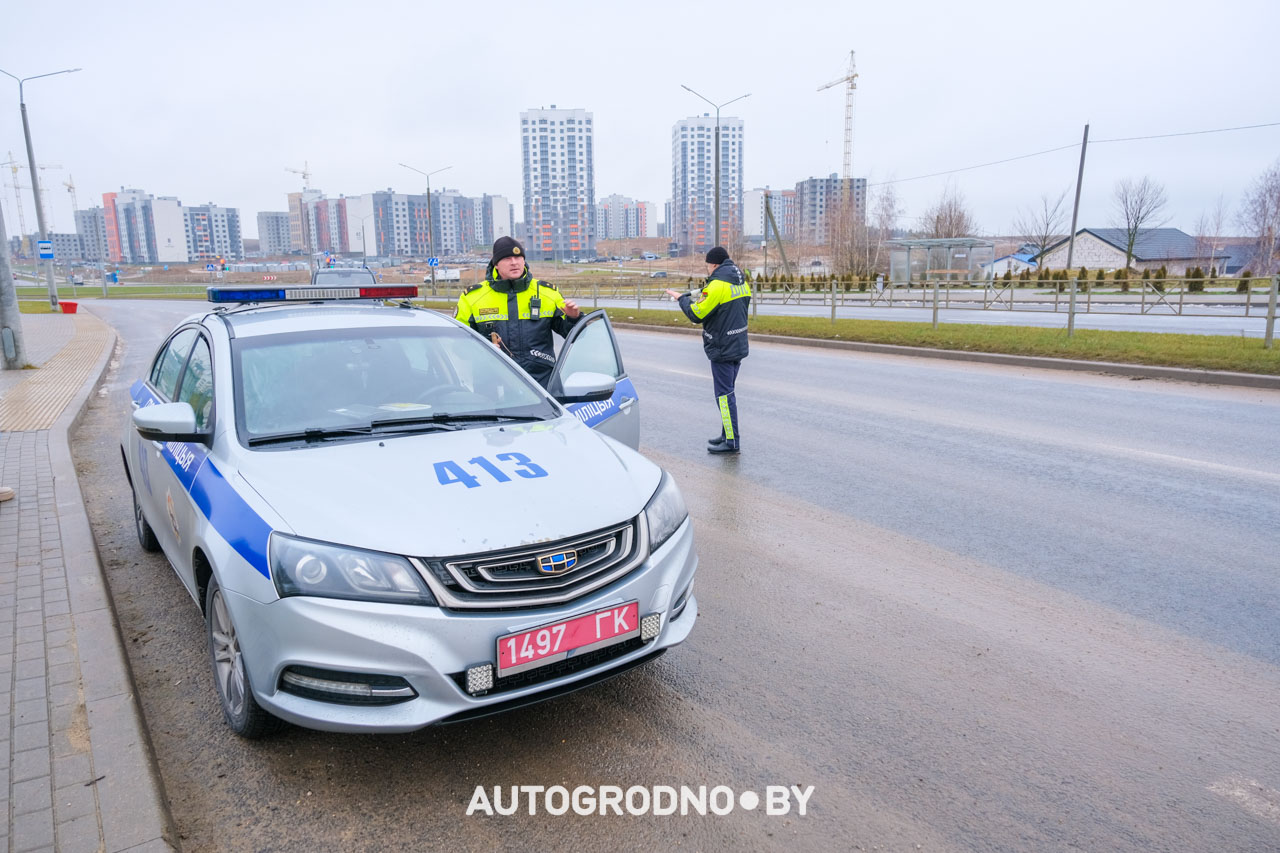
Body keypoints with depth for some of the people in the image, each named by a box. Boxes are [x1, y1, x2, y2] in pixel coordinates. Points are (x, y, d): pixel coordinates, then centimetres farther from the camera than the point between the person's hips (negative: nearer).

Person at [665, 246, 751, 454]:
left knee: (724, 394, -4)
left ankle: (732, 441, -1)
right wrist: (703, 297, 14)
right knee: (728, 392, 18)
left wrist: (682, 298, 2)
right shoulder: (741, 281, 11)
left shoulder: (717, 284, -16)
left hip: (722, 349, -9)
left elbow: (697, 314, -15)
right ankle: (728, 434, 25)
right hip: (739, 346, 9)